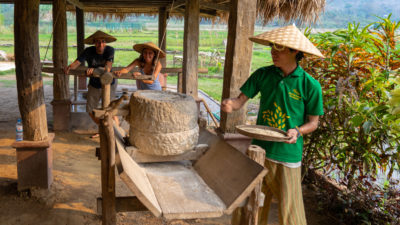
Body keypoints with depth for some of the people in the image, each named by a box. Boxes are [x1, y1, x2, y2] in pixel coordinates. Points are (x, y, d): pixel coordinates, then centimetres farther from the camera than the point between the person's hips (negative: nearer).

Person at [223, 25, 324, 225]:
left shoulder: (309, 85, -8)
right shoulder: (263, 75, 0)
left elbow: (313, 122, 0)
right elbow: (241, 99, -1)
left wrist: (298, 131, -20)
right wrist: (230, 105, -23)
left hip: (288, 155, -3)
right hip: (258, 149, 3)